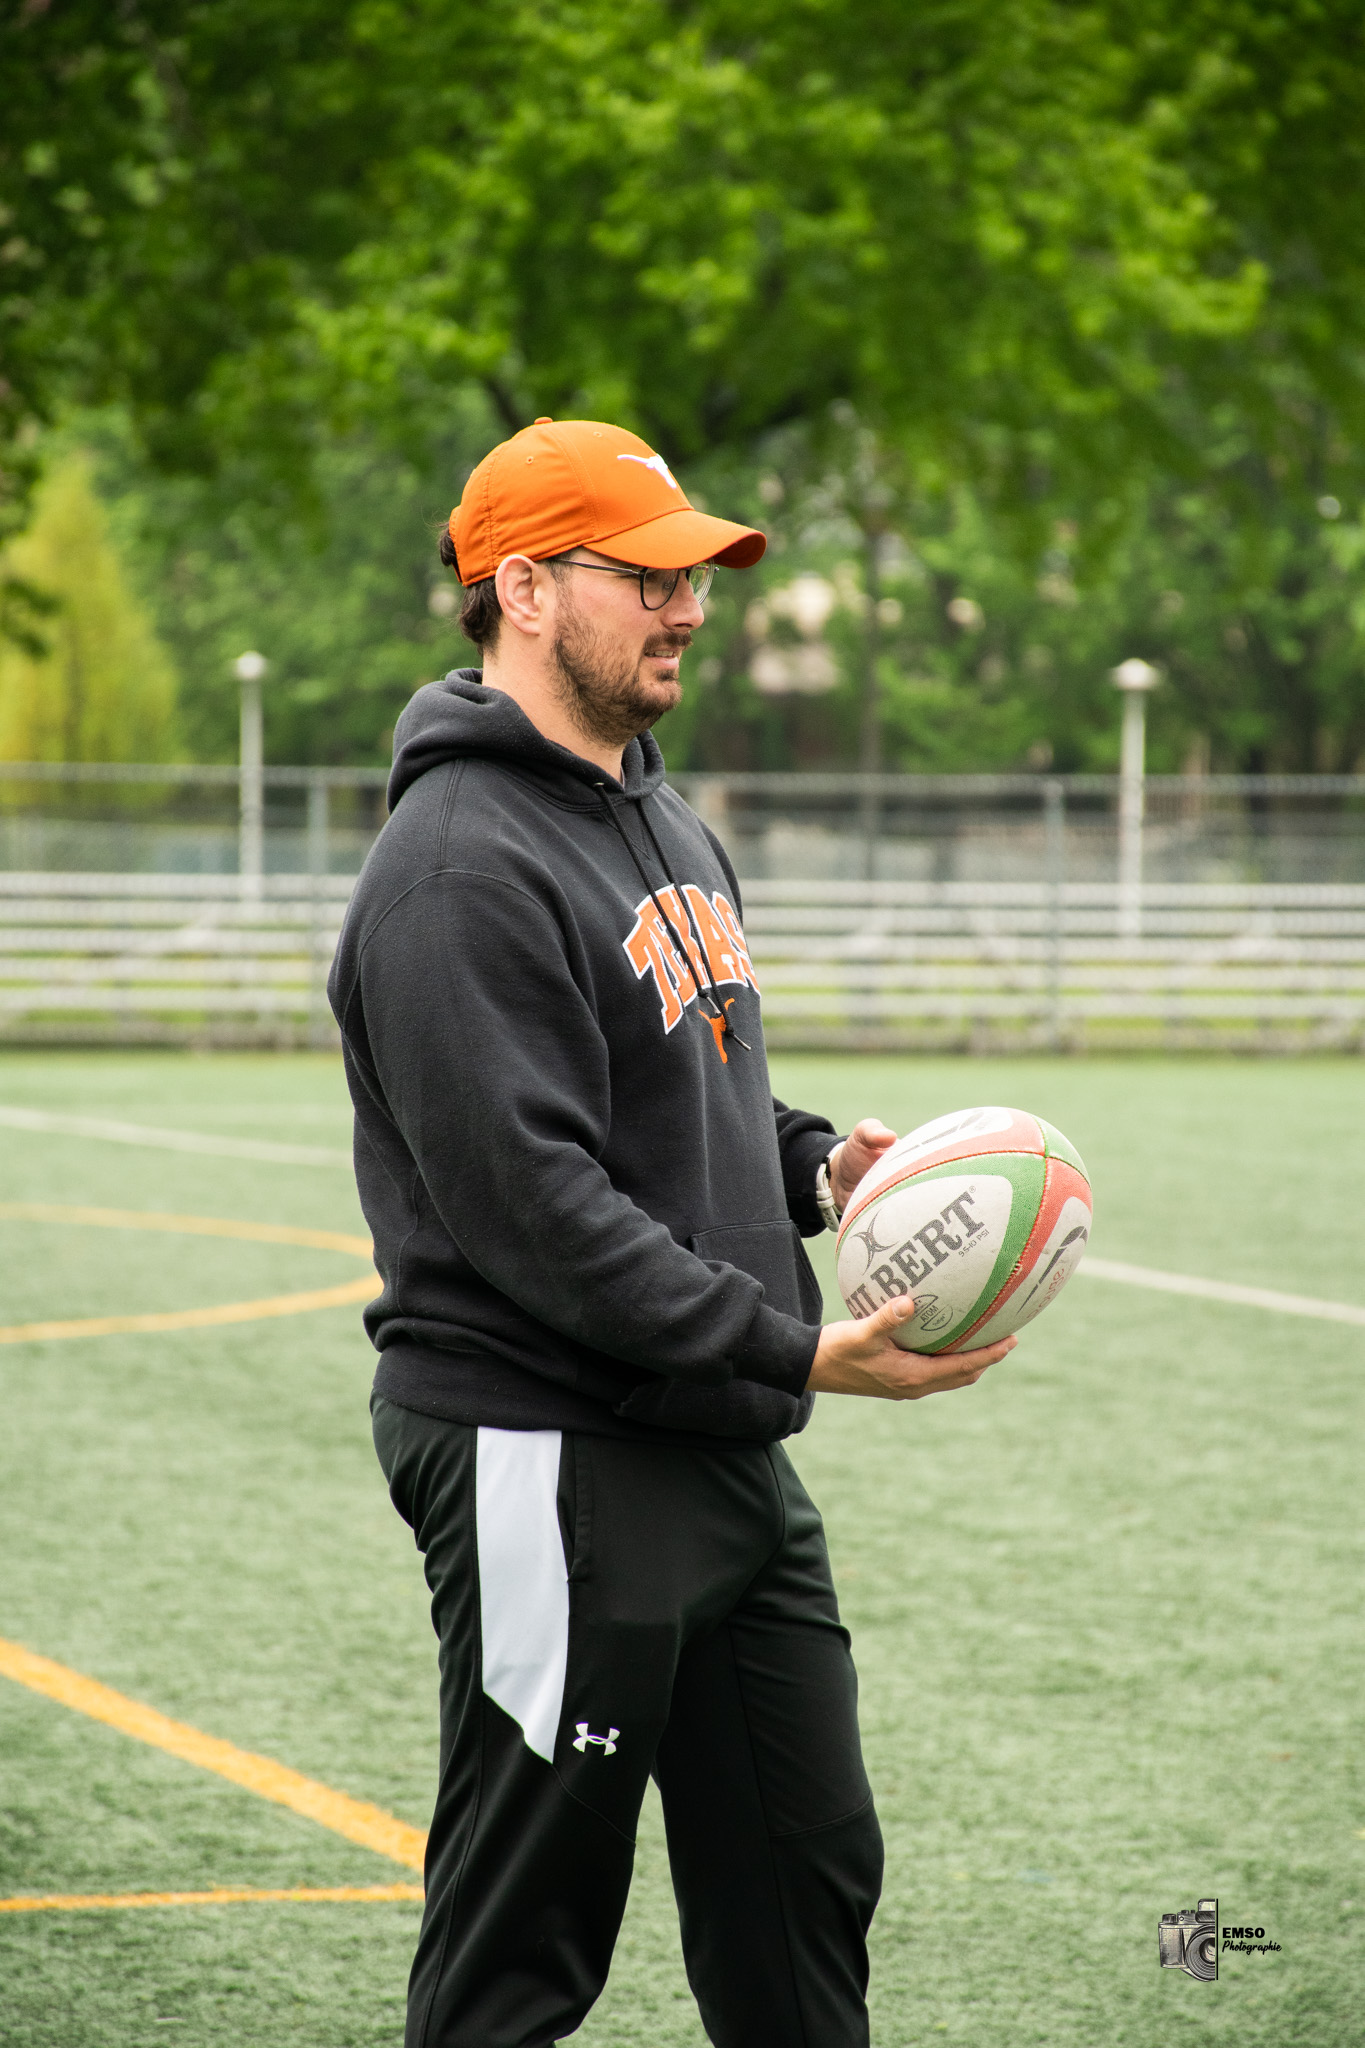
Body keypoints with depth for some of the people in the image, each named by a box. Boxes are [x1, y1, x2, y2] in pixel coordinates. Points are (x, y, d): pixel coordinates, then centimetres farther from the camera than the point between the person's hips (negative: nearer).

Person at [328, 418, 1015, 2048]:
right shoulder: (461, 869, -17)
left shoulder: (671, 831, 16)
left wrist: (817, 1163, 4)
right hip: (550, 1465, -10)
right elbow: (532, 1206, -24)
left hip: (728, 1457, 10)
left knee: (807, 1871, 14)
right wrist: (796, 1354, -24)